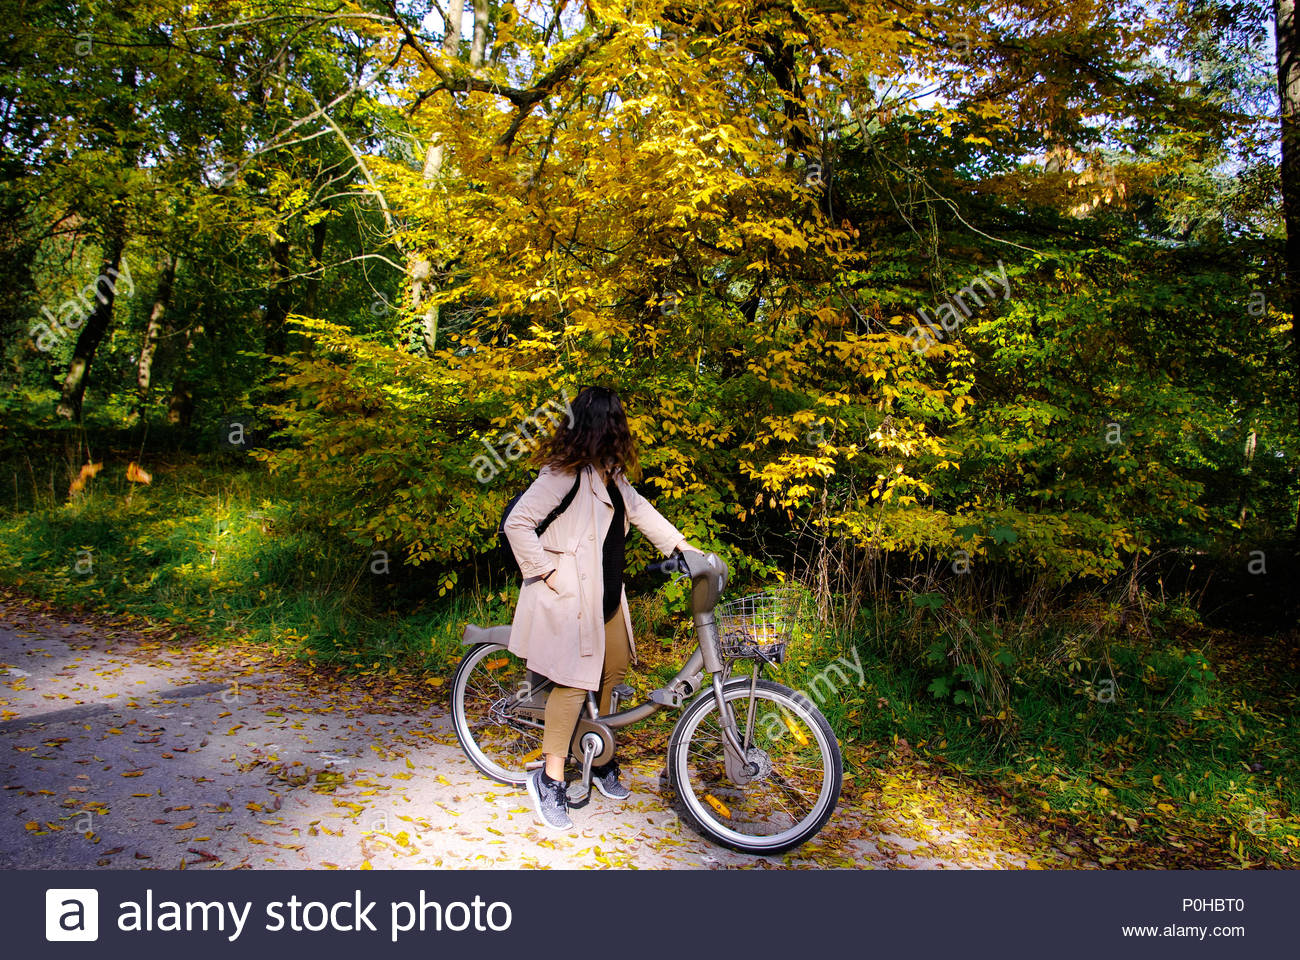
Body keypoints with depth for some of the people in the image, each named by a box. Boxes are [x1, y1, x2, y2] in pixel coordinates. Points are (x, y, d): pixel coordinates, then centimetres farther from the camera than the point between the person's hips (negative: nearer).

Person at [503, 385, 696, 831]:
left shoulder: (610, 473, 10)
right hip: (571, 594, -9)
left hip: (607, 592, 9)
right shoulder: (565, 473, -18)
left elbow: (639, 509, 21)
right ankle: (550, 778, 5)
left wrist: (681, 544, 16)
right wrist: (544, 571, -16)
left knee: (614, 670, 14)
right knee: (574, 680, -9)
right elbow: (517, 523, -20)